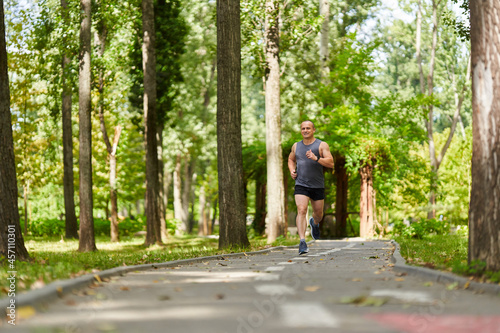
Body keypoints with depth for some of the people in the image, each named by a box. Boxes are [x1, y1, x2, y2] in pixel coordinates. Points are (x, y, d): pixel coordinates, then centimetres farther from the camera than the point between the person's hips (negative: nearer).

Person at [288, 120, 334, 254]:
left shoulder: (322, 145, -2)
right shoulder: (296, 146, 8)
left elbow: (331, 163, -11)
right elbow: (291, 159, 27)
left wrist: (316, 158, -26)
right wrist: (292, 170, 6)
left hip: (317, 186, 0)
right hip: (301, 185, 0)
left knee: (318, 213, 14)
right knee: (301, 210, -19)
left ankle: (314, 223, 51)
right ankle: (302, 241, -25)